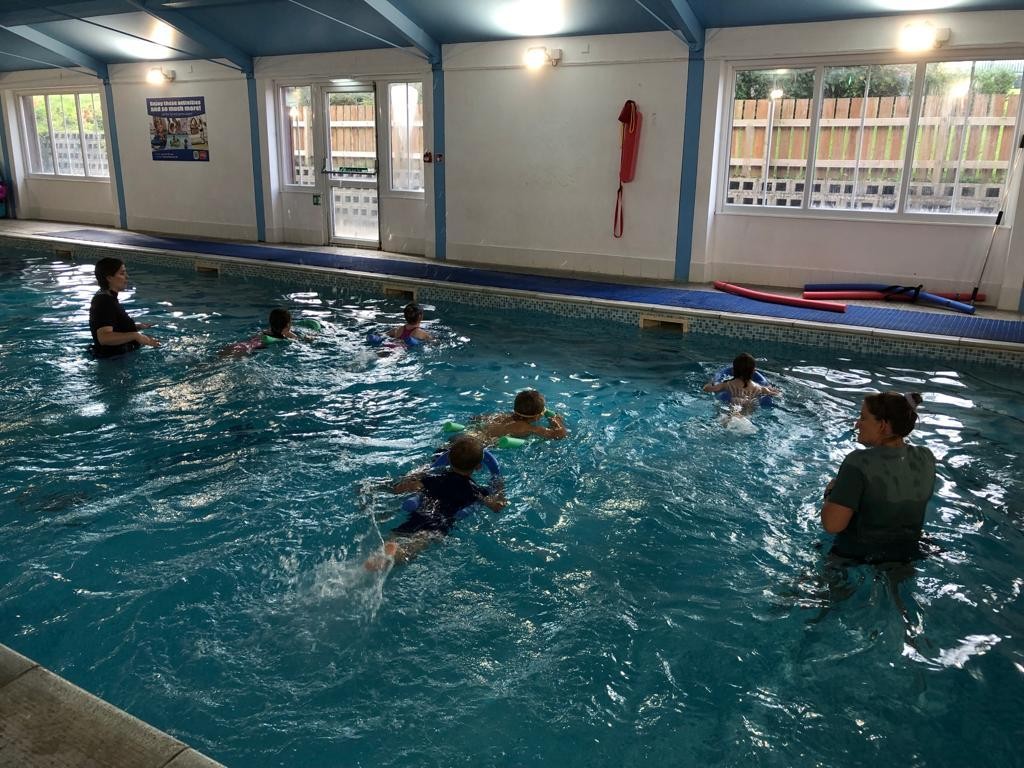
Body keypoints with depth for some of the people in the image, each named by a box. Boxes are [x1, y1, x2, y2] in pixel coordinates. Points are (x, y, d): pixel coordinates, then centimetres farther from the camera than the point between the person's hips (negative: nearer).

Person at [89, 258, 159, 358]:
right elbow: (104, 337, -32)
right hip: (111, 357, -10)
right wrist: (135, 335, -36)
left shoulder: (107, 298, 13)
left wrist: (137, 326, 18)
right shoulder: (105, 302, -20)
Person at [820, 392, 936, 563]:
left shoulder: (859, 462, -27)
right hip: (907, 557, 6)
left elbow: (832, 525, -29)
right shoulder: (926, 458, -8)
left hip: (854, 561, -6)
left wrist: (830, 492, -11)